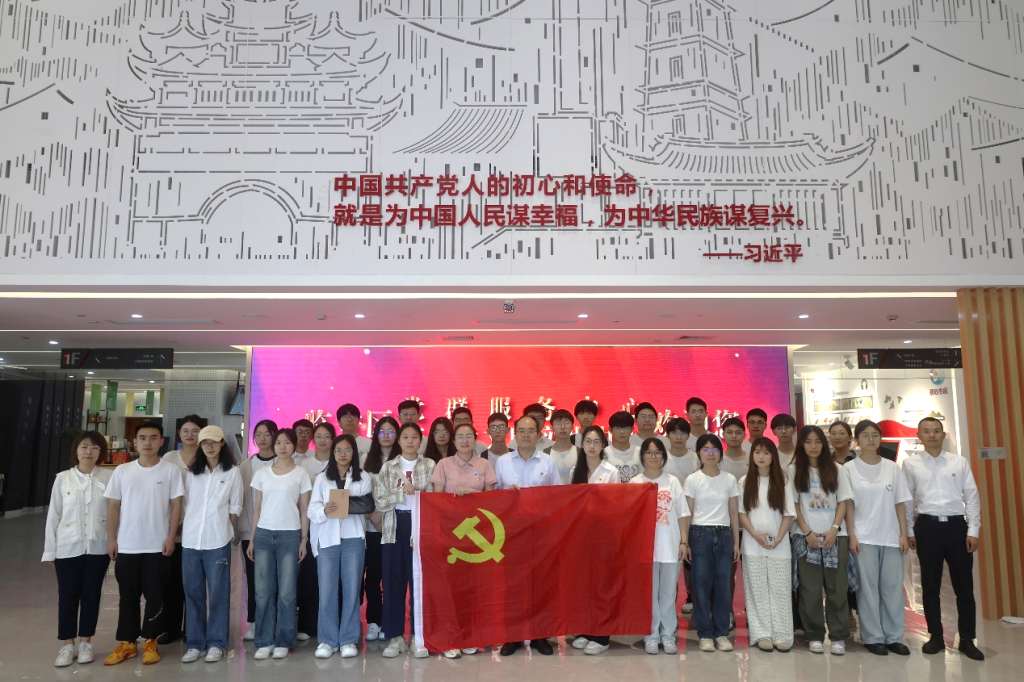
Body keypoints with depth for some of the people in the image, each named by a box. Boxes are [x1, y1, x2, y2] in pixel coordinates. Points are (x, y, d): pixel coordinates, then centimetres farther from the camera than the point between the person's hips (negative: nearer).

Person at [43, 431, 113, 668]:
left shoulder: (110, 477, -3)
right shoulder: (62, 478, 1)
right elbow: (53, 516, 3)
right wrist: (50, 550, 3)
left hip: (98, 547, -1)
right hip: (67, 548, 1)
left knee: (91, 595, 8)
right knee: (67, 596, 6)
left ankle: (86, 642, 22)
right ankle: (67, 644, 19)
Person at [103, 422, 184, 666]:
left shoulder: (170, 470, -3)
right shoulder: (122, 471, 2)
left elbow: (176, 505, -2)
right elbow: (113, 506, 4)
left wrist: (171, 538, -7)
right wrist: (111, 539, 0)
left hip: (157, 546, -2)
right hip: (126, 546, 2)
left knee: (155, 596, 5)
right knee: (127, 596, 11)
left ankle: (150, 641, 18)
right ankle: (127, 643, 23)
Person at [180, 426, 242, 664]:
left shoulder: (232, 472, 2)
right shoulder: (192, 472, 11)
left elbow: (235, 507, 4)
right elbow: (185, 503, 11)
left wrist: (224, 528, -2)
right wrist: (185, 528, 2)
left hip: (217, 540, -3)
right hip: (190, 539, 3)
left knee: (218, 592, 1)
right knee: (192, 592, 7)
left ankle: (216, 643, 10)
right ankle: (194, 643, 16)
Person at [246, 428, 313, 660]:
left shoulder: (301, 474, 1)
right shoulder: (262, 473, 7)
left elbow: (304, 509, 3)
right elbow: (257, 507, 10)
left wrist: (304, 539, -2)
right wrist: (252, 539, 7)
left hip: (290, 535, -2)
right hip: (264, 535, 2)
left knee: (287, 592, 1)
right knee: (263, 591, 3)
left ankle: (283, 641, 13)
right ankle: (264, 641, 14)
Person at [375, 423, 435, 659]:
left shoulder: (429, 465, 5)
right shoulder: (388, 467, 9)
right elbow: (379, 501, 0)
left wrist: (414, 493, -15)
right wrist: (401, 493, -13)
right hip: (395, 527, 2)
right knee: (393, 581, 4)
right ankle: (396, 636, 16)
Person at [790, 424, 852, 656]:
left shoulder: (835, 469, 8)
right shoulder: (794, 470, 4)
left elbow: (843, 502, 5)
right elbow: (794, 504, 2)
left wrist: (834, 529, -8)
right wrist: (807, 532, -8)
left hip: (835, 536, 1)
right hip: (806, 537, -1)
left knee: (837, 588, 2)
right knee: (810, 589, 1)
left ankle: (838, 636, 10)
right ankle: (814, 636, 10)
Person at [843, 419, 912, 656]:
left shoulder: (892, 468, 7)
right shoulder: (849, 469, -1)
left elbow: (900, 504, 7)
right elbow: (848, 505, -2)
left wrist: (903, 535, 1)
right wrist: (852, 536, -8)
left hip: (891, 536, 3)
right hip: (863, 537, -2)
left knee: (893, 586, 5)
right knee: (868, 587, 1)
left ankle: (894, 637, 15)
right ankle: (873, 637, 9)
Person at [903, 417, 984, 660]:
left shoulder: (960, 462, 4)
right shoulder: (910, 464, 3)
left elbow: (972, 496, 3)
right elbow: (907, 499, 6)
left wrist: (973, 530, -3)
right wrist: (909, 531, 4)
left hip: (957, 525, 1)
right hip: (927, 526, 0)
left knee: (964, 585, 6)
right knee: (930, 586, 7)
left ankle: (967, 640, 19)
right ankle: (936, 637, 20)